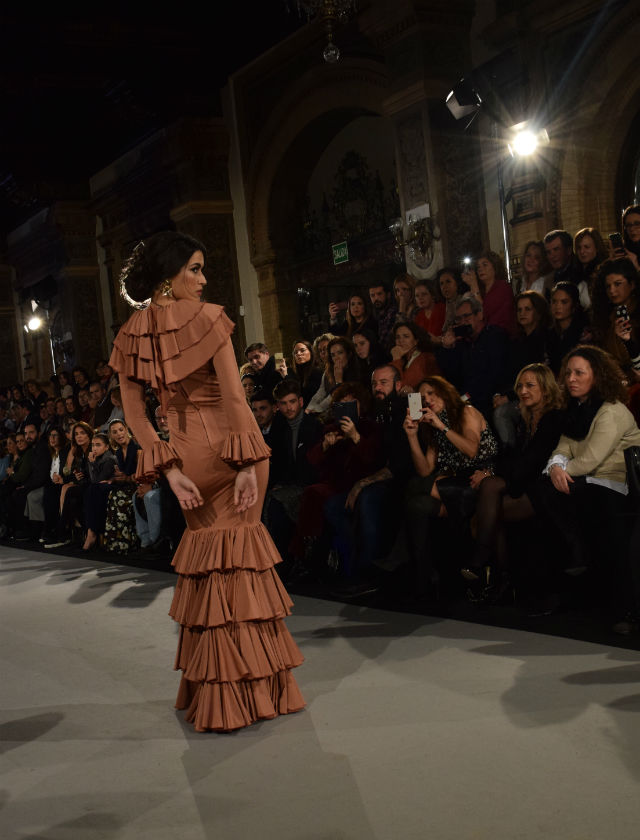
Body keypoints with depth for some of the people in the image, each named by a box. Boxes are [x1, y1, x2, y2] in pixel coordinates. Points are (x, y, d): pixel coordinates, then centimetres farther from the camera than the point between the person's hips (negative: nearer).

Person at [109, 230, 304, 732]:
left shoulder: (131, 334, 4)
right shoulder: (207, 317, -10)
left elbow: (134, 413, 0)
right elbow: (234, 396, -16)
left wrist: (171, 471, -3)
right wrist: (248, 465, -16)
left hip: (187, 451, 4)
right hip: (231, 445, -4)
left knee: (205, 557, 16)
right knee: (237, 557, 6)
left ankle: (215, 692, 22)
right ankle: (253, 685, 14)